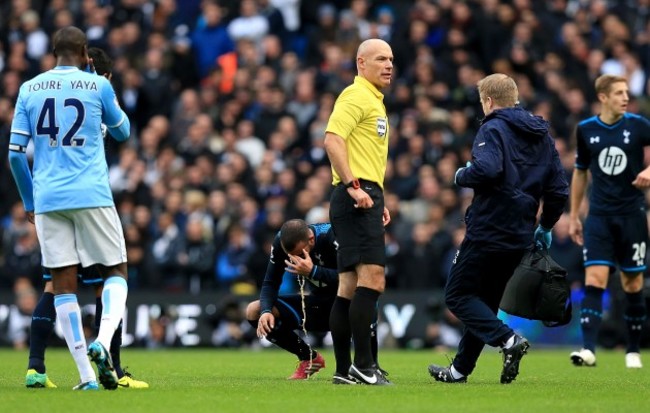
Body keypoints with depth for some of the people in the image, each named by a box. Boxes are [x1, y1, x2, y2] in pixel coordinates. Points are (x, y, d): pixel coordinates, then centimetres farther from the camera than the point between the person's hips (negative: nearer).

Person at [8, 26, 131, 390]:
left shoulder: (29, 90, 9)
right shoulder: (98, 85, 2)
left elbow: (16, 153, 8)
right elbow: (123, 132, 17)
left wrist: (29, 202, 19)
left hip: (47, 198, 2)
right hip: (92, 196, -2)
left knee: (64, 284, 3)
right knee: (116, 271, 10)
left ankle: (86, 375, -2)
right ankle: (103, 341, -16)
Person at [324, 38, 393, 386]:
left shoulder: (374, 101, 24)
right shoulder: (356, 96, -8)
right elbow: (332, 140, -20)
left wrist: (378, 201, 23)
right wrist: (352, 185, -25)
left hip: (364, 199, 11)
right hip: (356, 199, -11)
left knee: (351, 285, 8)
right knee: (372, 278, -17)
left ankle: (344, 369, 8)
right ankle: (363, 365, -19)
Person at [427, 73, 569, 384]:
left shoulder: (493, 129, -9)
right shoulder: (542, 135, 14)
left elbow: (487, 169, -28)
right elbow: (559, 190, 12)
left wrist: (462, 177, -8)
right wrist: (545, 227, 23)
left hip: (488, 230, -8)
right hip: (520, 237, 8)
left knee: (458, 295, 1)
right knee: (485, 300, 18)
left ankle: (508, 339, -18)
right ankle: (460, 369, 21)